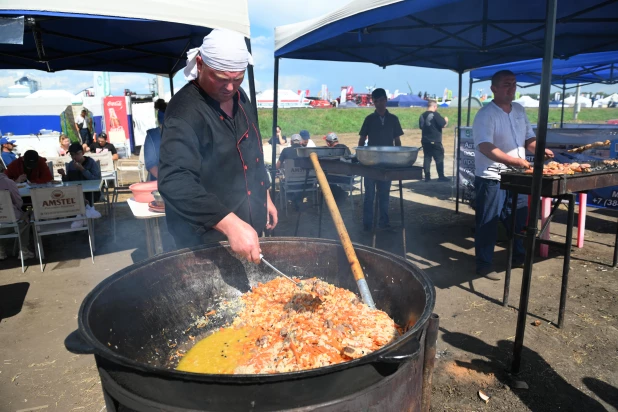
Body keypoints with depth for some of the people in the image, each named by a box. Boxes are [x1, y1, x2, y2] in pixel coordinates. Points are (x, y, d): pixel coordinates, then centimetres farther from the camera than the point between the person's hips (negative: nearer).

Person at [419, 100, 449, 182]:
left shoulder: (422, 115, 8)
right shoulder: (435, 115, -13)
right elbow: (444, 125, -14)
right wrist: (446, 120, 6)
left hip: (425, 141, 6)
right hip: (435, 141, -6)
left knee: (427, 158, 9)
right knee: (439, 159, 1)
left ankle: (427, 176, 9)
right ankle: (441, 176, 3)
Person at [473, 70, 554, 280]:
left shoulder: (520, 110, 10)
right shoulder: (486, 114, -15)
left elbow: (529, 139, 16)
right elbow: (486, 147, -27)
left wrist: (541, 149, -5)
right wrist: (515, 161, -35)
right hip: (491, 178, -7)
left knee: (519, 220, 17)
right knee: (488, 224, 1)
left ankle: (518, 257, 35)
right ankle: (484, 264, 12)